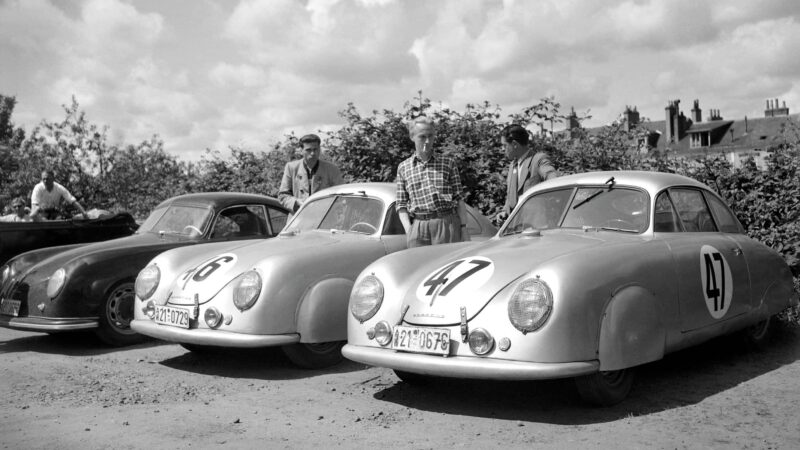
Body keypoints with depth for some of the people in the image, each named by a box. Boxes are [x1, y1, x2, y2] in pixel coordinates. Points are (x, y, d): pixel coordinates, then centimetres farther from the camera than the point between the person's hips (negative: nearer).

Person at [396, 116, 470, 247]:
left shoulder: (448, 163, 11)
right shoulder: (403, 168, 12)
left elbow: (459, 199, 9)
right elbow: (401, 205, 11)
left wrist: (464, 228, 1)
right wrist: (408, 230, -3)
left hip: (447, 224, -1)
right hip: (418, 227, 1)